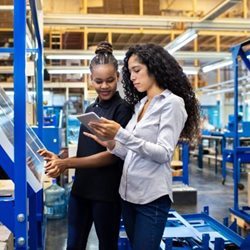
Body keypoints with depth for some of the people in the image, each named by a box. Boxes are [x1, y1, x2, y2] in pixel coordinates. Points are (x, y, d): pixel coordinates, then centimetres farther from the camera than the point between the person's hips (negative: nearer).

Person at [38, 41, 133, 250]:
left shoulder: (123, 108, -9)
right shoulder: (91, 109, 12)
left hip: (107, 192, -6)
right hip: (81, 188, 6)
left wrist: (67, 163, -18)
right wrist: (61, 161, -2)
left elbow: (114, 154, -15)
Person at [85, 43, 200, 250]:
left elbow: (163, 154, -18)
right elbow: (133, 153, 12)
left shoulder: (172, 103, -8)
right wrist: (111, 144, -7)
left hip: (152, 197, -7)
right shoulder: (140, 104, 13)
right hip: (128, 193, 7)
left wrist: (121, 134, -23)